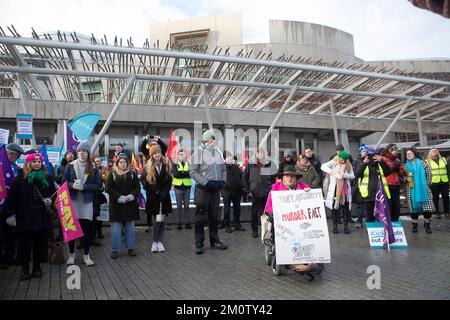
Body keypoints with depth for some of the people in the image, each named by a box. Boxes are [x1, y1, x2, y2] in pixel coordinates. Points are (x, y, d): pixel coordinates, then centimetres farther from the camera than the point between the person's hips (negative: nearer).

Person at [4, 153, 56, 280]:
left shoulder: (47, 178, 8)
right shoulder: (21, 178, 1)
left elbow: (53, 193, 14)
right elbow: (12, 197, -2)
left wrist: (50, 200, -7)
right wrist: (10, 213, -7)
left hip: (42, 216, 2)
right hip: (24, 216, -2)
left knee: (40, 242, 6)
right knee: (24, 243, 3)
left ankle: (37, 266, 20)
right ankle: (25, 268, 17)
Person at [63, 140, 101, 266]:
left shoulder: (93, 168, 2)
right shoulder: (70, 166, 3)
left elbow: (98, 185, -2)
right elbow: (64, 182, 3)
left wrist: (83, 186, -15)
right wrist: (73, 185, -17)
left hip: (87, 202, 0)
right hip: (72, 201, 0)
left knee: (86, 229, 3)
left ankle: (86, 255, 16)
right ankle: (71, 254, 23)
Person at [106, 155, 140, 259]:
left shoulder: (132, 174, 8)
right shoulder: (112, 174, 3)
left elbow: (137, 187, 2)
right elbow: (109, 188, -6)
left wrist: (131, 196, -14)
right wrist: (119, 197, -16)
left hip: (130, 205, 2)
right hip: (116, 205, -2)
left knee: (130, 228, 9)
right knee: (116, 229, 1)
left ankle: (131, 248, 19)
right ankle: (115, 250, 11)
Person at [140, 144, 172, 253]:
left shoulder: (165, 166, 7)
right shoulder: (147, 167, 1)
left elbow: (169, 181, 6)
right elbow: (144, 182, -5)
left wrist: (164, 192, -7)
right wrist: (157, 191, -11)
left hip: (164, 197, 2)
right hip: (153, 197, -2)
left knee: (162, 220, 3)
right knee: (158, 220, -8)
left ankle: (160, 241, 13)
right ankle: (155, 242, 6)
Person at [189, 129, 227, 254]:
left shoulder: (218, 152, 11)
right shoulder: (199, 152, -7)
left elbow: (223, 169, 19)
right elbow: (193, 171, -11)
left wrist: (222, 181, 3)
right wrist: (206, 182, -17)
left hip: (216, 188, 6)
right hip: (203, 189, -5)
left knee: (214, 216, 13)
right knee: (200, 217, -1)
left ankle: (214, 241, 24)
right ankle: (199, 244, 9)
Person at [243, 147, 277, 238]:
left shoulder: (270, 164, 2)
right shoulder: (251, 164, -1)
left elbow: (274, 178, 8)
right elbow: (245, 177, 4)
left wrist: (272, 189, 1)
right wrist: (248, 190, 1)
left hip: (267, 193, 0)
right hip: (255, 193, 0)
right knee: (254, 213, 6)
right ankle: (254, 230, 20)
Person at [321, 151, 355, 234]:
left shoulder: (348, 165, 7)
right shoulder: (333, 162, -1)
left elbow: (352, 176, 1)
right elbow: (323, 166, -16)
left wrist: (344, 175, -18)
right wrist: (332, 172, -28)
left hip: (345, 189, 2)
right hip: (335, 189, -2)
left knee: (345, 208, 3)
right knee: (334, 207, 3)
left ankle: (346, 226, 13)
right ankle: (334, 226, 13)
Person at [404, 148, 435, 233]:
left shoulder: (422, 163, 4)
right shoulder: (405, 166, 9)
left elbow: (429, 174, 5)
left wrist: (427, 184, 0)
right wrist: (406, 178, -8)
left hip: (423, 188, -1)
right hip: (411, 190, 1)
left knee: (427, 207, -4)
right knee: (413, 207, 2)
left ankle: (427, 223, 17)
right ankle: (415, 225, 14)